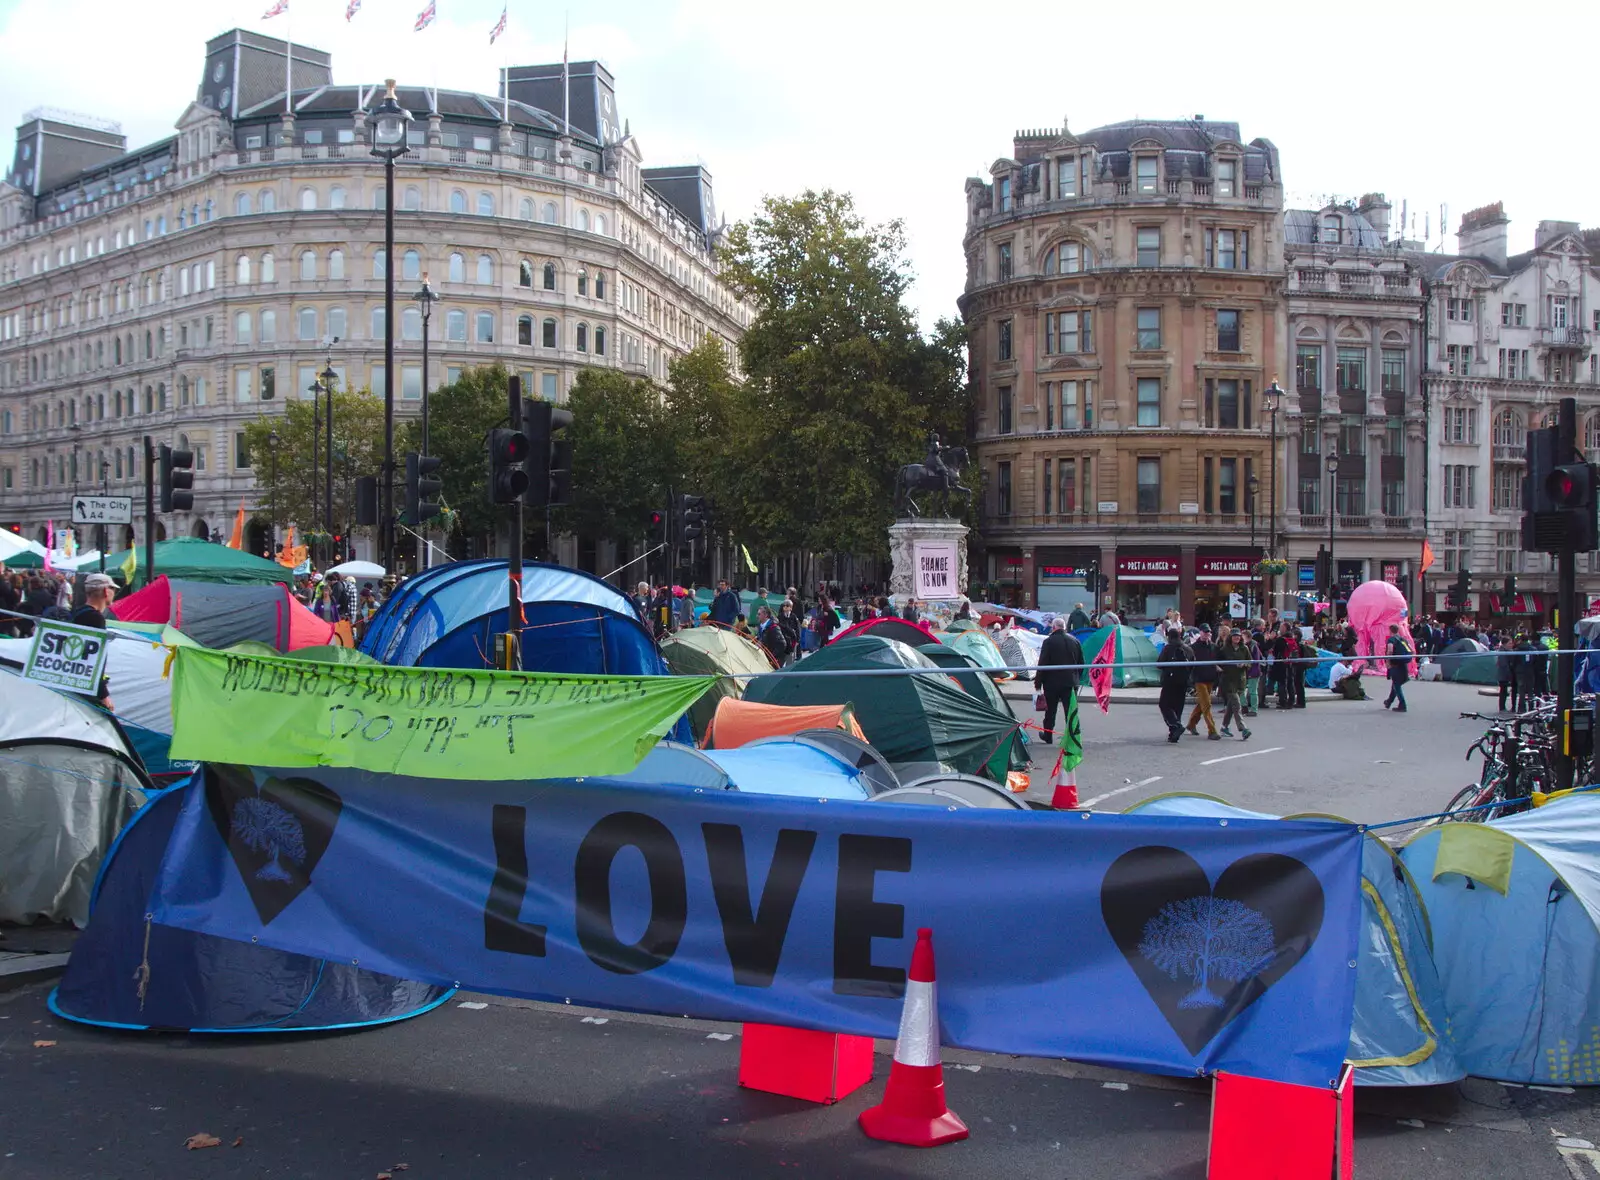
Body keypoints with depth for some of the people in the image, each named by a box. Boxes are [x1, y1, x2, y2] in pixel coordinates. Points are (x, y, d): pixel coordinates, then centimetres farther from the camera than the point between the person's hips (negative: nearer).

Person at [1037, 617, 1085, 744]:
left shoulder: (1049, 641, -11)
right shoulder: (1075, 641, 4)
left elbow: (1042, 664, -11)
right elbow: (1081, 663, 11)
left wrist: (1039, 683, -4)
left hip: (1052, 682, -3)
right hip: (1070, 682, 3)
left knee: (1050, 711, 11)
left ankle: (1048, 737, 22)